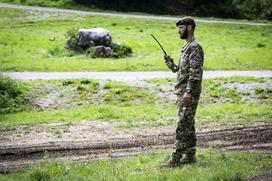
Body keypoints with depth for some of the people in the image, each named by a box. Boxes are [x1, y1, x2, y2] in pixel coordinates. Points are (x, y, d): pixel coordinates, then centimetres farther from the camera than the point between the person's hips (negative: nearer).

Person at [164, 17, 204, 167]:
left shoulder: (195, 47, -13)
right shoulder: (186, 47, 19)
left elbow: (196, 72, -21)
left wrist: (188, 92, -25)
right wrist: (172, 66, 9)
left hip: (189, 94, -10)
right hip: (182, 93, 10)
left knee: (182, 126, -10)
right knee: (188, 126, 13)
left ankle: (176, 159, -11)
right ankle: (190, 156, 19)